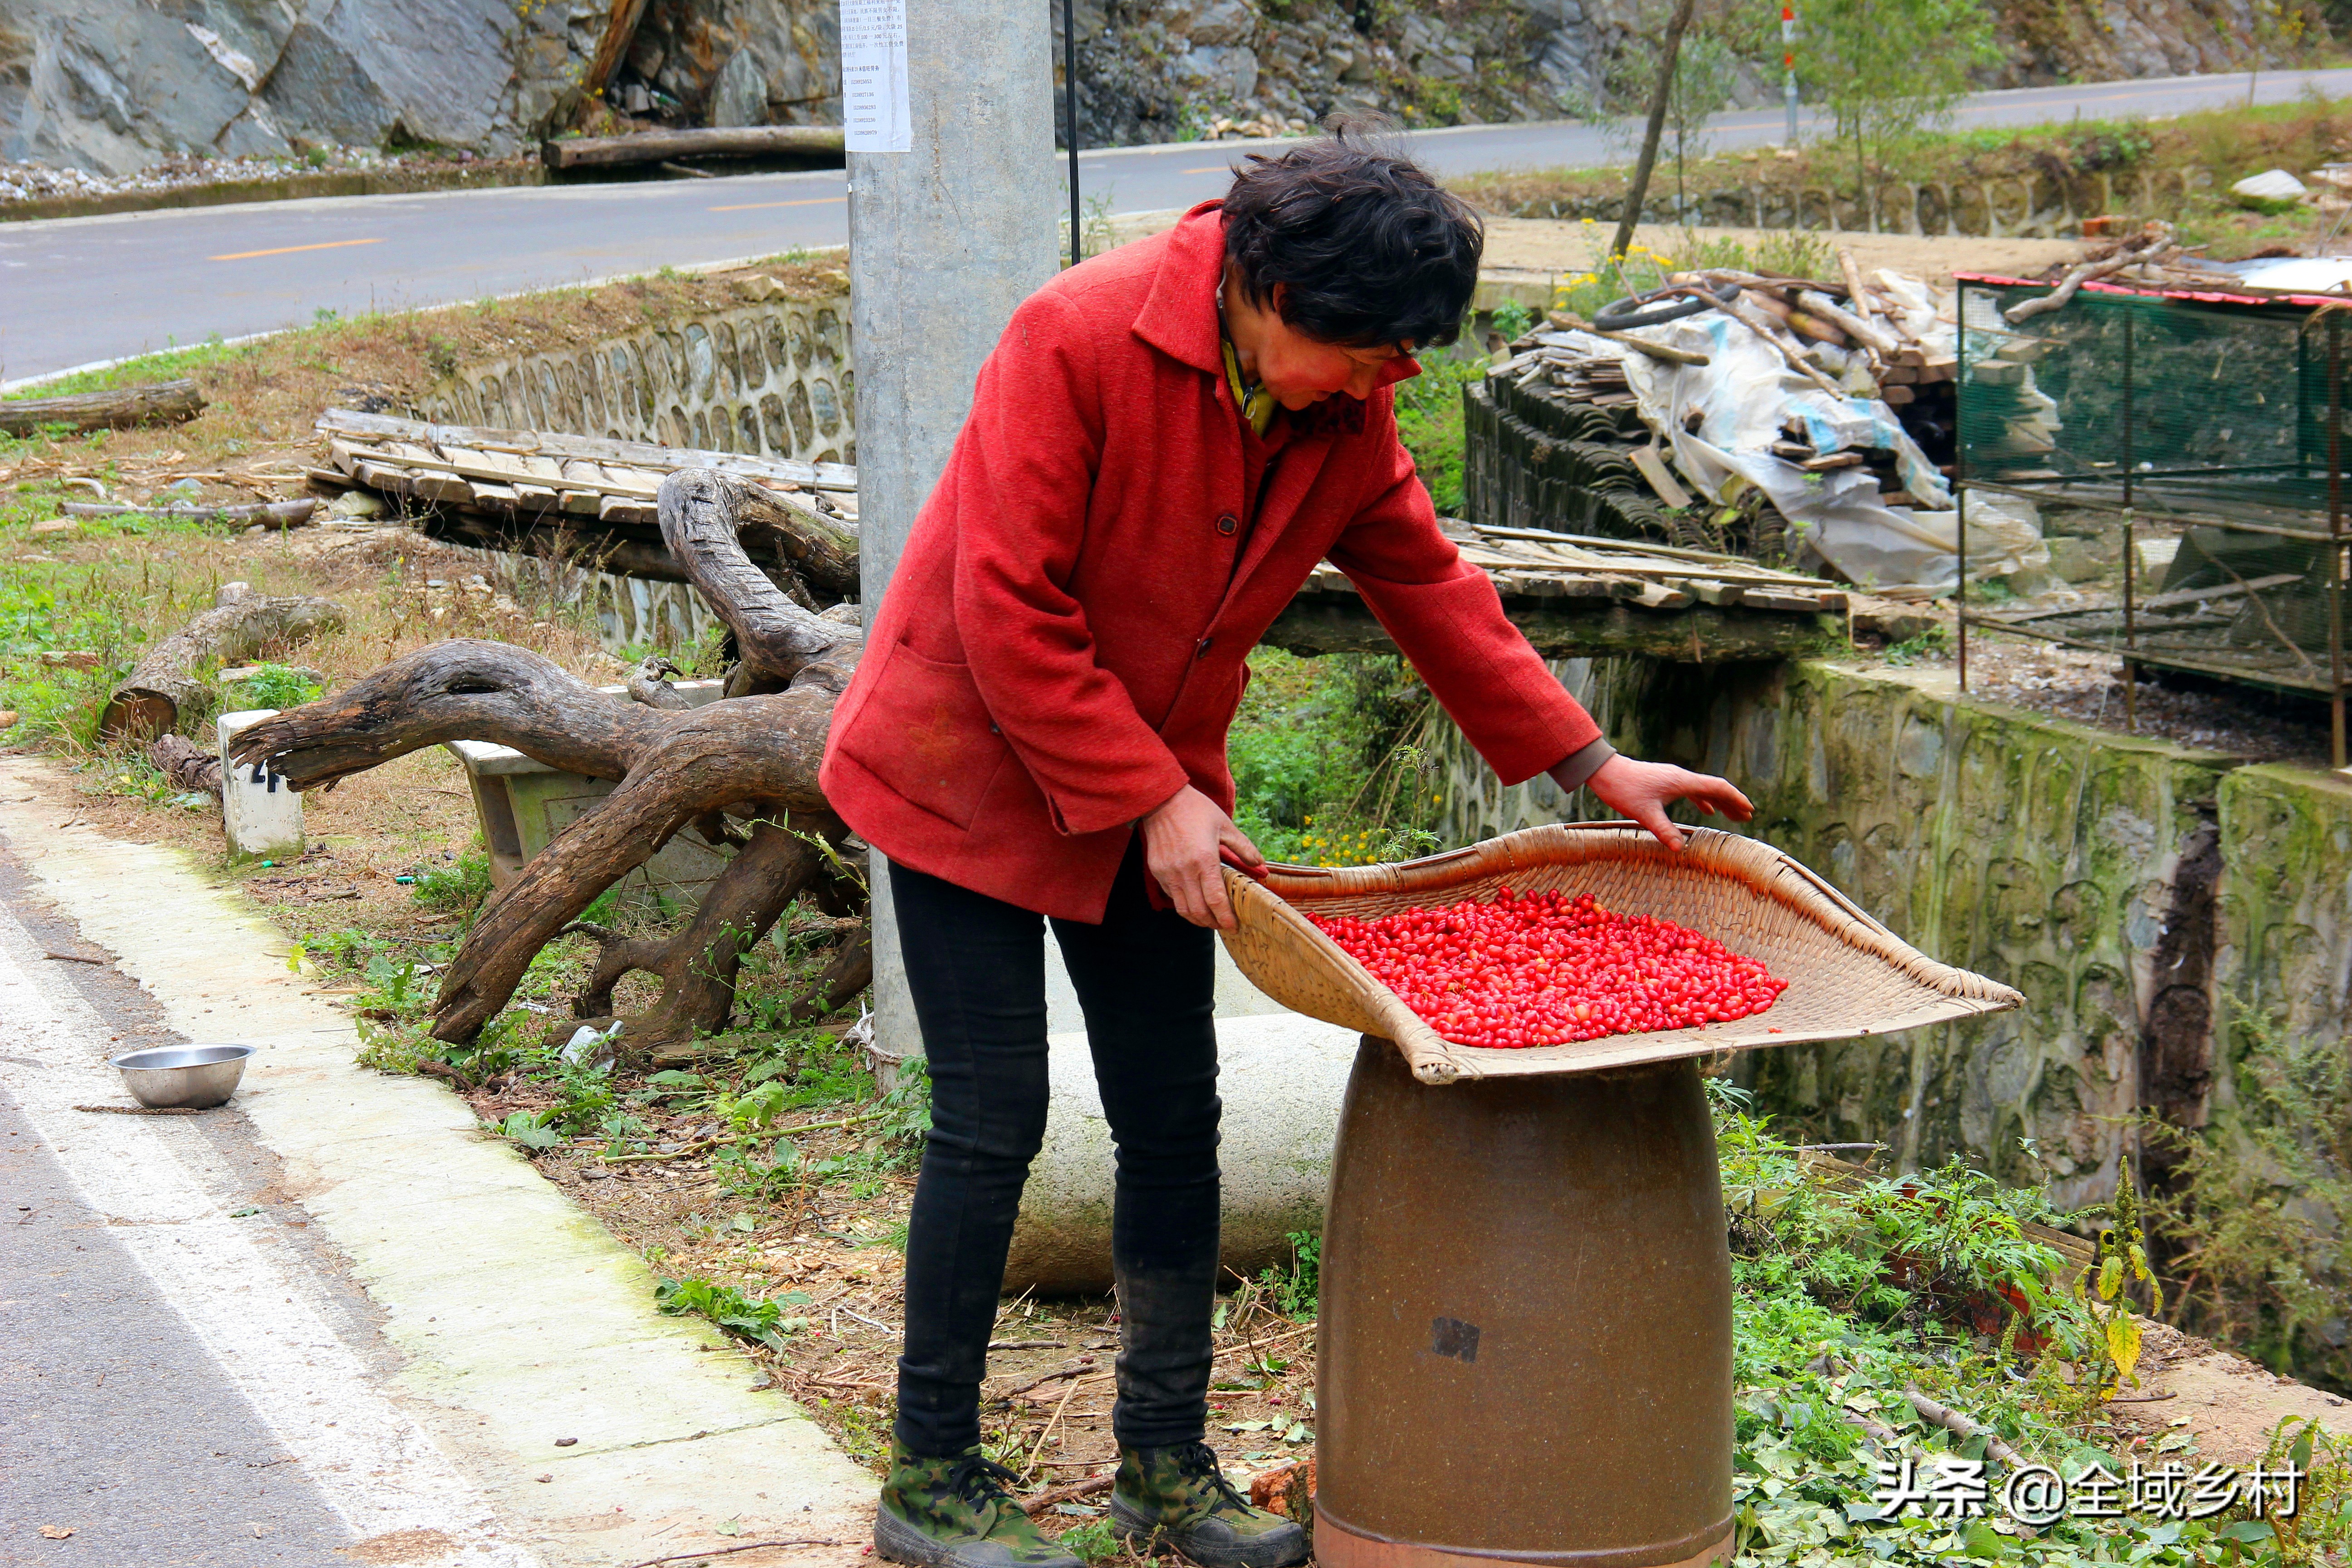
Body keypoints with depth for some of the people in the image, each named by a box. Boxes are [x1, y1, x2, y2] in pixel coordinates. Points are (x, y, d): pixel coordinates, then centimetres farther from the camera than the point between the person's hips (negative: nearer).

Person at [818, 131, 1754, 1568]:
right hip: (973, 773, -6)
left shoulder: (1348, 411, -5)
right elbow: (1009, 617, -24)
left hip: (1156, 791, 6)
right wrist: (1151, 802, -23)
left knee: (1175, 1122, 6)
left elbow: (1430, 581, 6)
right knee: (994, 1122, -6)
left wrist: (1590, 764, 3)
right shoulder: (1078, 342, -25)